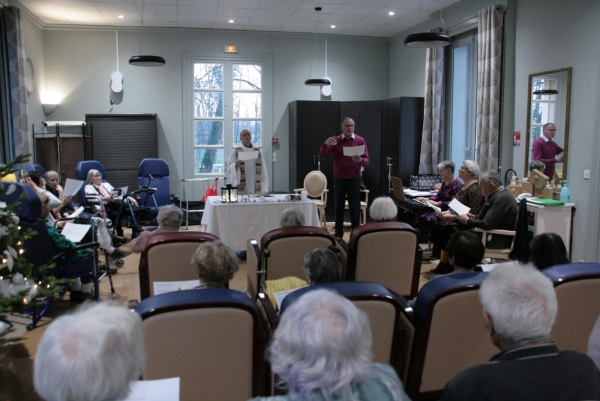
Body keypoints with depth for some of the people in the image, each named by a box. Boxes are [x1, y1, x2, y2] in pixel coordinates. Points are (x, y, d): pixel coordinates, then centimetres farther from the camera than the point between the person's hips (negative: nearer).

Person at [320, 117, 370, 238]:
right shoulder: (336, 140, 6)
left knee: (354, 207, 0)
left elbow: (367, 161, -3)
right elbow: (323, 154, -5)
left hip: (354, 178, -1)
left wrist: (360, 160, -26)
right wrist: (326, 144, -26)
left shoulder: (360, 140, 1)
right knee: (338, 206, 5)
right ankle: (338, 234, 12)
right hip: (338, 178, 2)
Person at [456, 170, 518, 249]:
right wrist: (474, 217, 7)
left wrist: (467, 221, -11)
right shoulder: (499, 195, 11)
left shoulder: (501, 198, -22)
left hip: (498, 241, -10)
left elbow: (487, 224, -25)